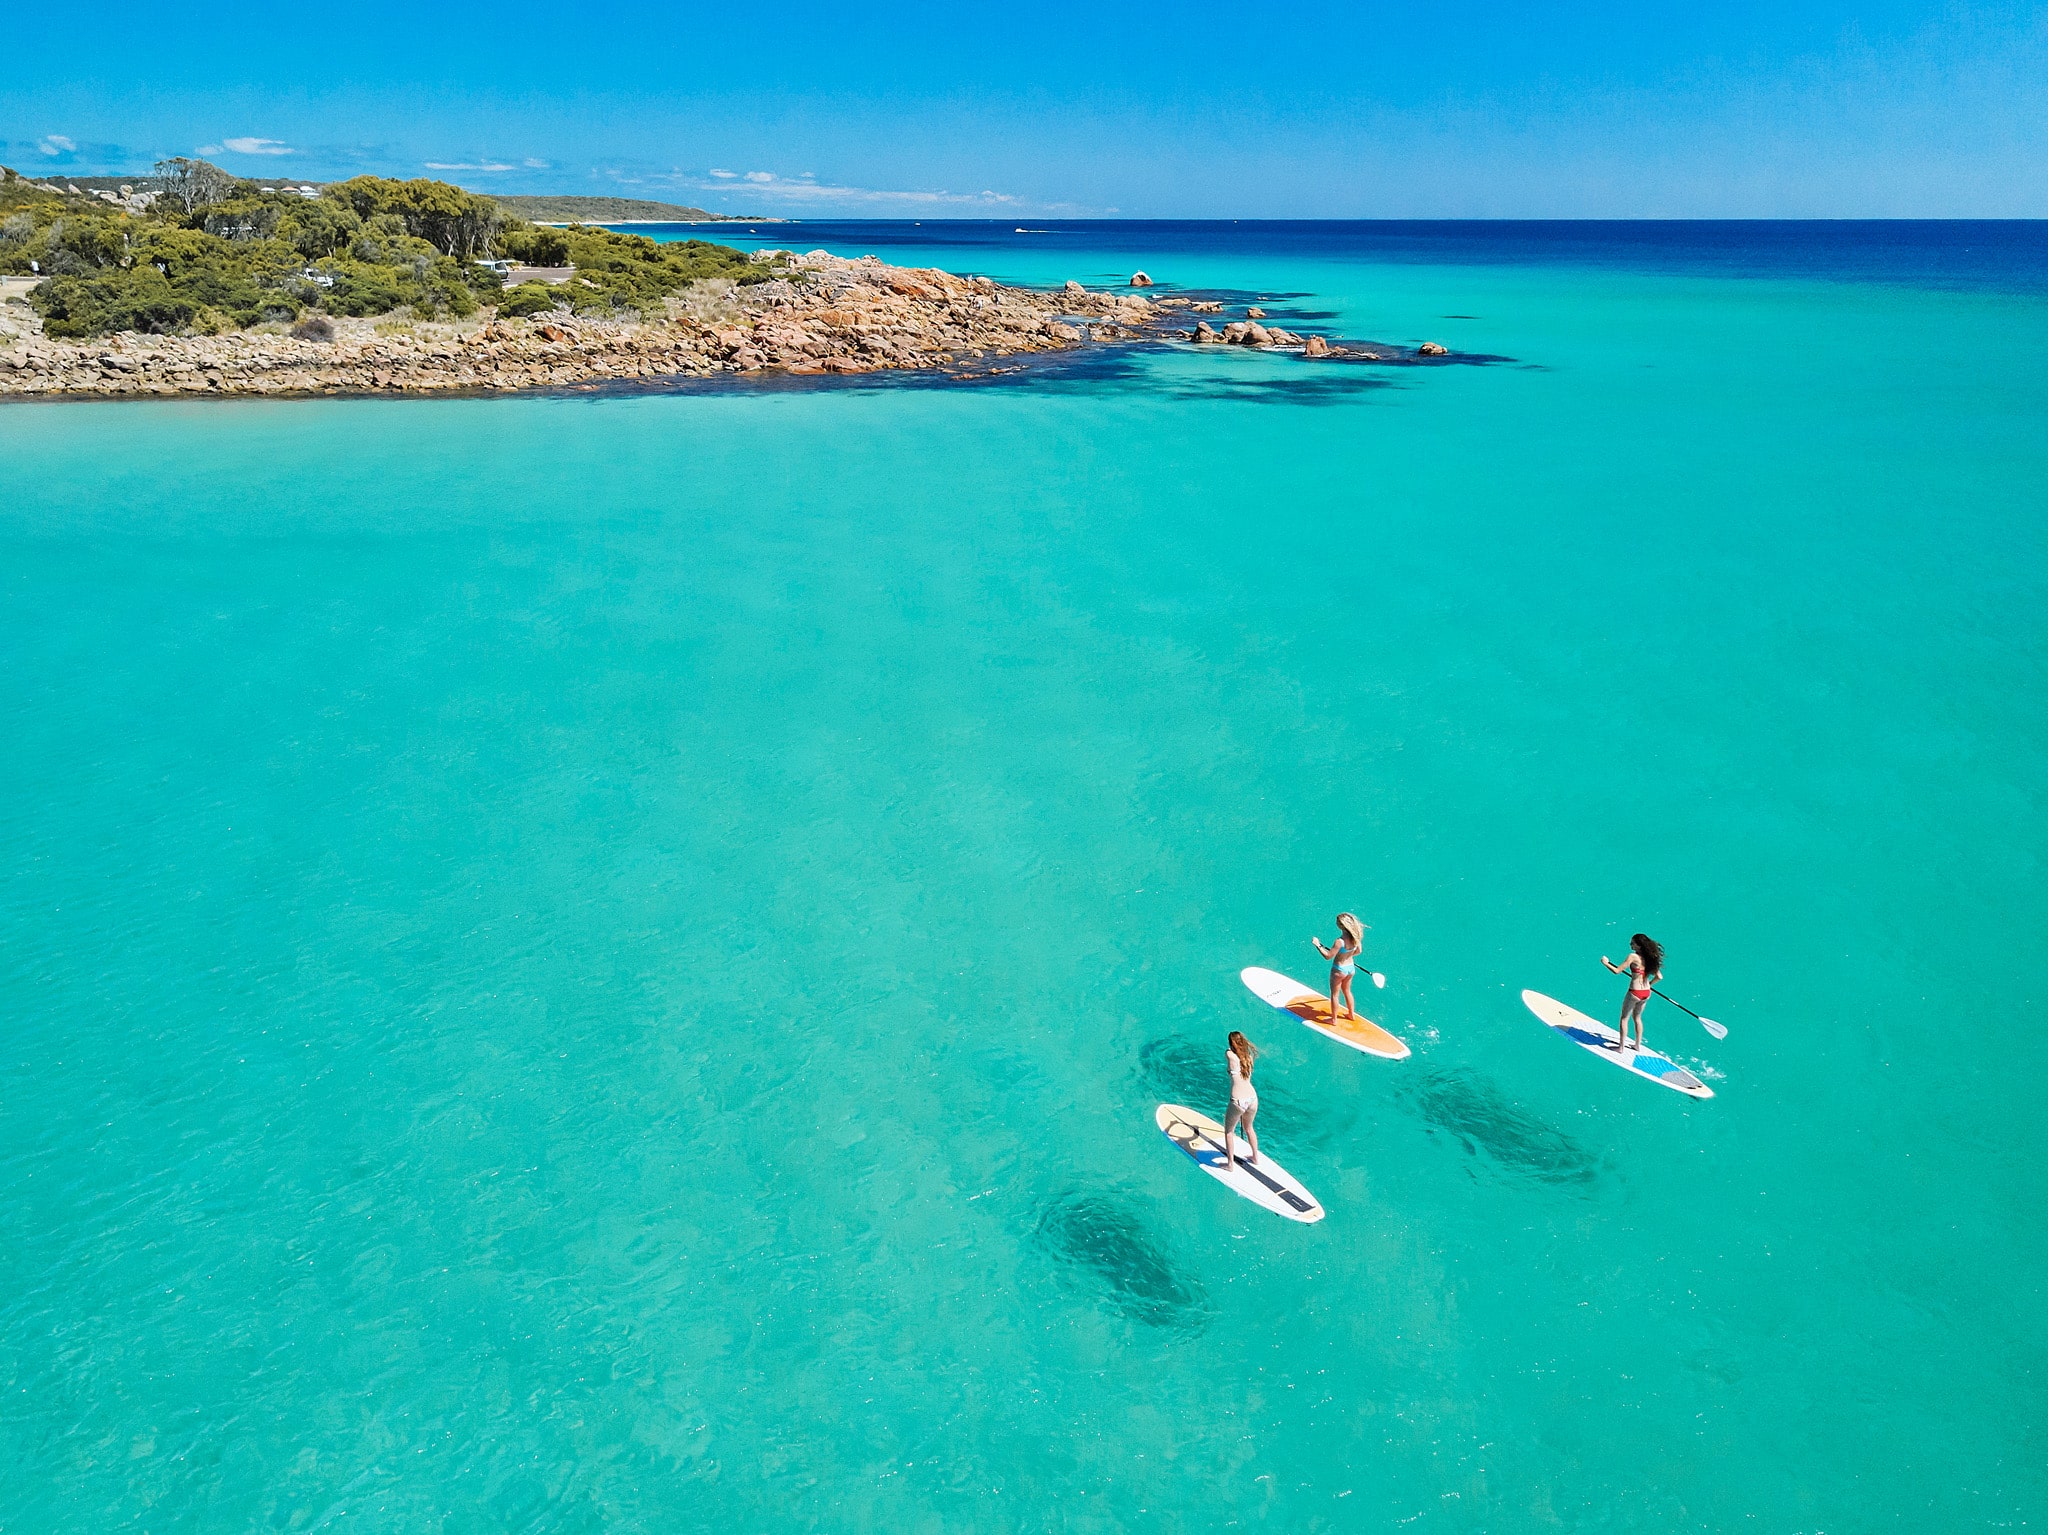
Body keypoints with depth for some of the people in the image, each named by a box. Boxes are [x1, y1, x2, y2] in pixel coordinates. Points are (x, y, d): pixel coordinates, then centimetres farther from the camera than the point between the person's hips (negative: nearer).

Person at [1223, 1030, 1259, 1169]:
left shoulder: (1229, 1055, -10)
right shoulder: (1249, 1056, 4)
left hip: (1238, 1102, -5)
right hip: (1253, 1098, 5)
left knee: (1228, 1130, 18)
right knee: (1248, 1128, 31)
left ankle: (1230, 1162, 20)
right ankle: (1255, 1158, 42)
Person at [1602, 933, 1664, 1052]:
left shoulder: (1633, 956, -16)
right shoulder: (1650, 957, 2)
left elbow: (1617, 971, -17)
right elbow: (1659, 977, 5)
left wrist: (1606, 963, -2)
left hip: (1634, 993, -6)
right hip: (1646, 993, 6)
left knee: (1624, 1018, 10)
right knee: (1637, 1017, 25)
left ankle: (1622, 1047, 13)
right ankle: (1638, 1045, 34)